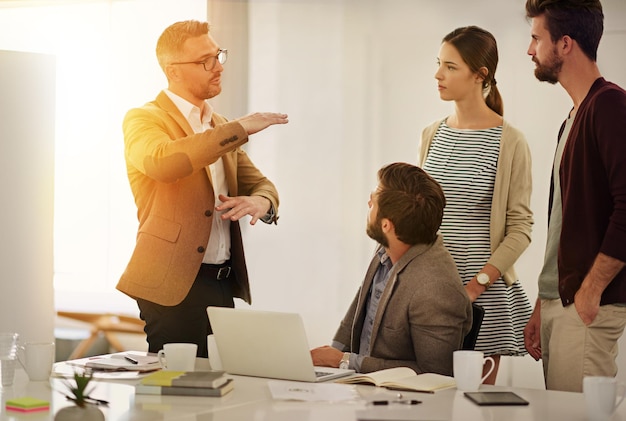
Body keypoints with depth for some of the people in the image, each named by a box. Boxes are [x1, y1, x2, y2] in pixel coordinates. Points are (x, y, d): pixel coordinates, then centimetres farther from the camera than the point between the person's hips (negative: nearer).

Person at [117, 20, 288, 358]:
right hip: (174, 287, -6)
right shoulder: (143, 120, -4)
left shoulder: (220, 128, 18)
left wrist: (260, 202, -8)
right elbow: (163, 162, -27)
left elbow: (259, 184, 18)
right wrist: (239, 128, -22)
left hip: (225, 284, 7)